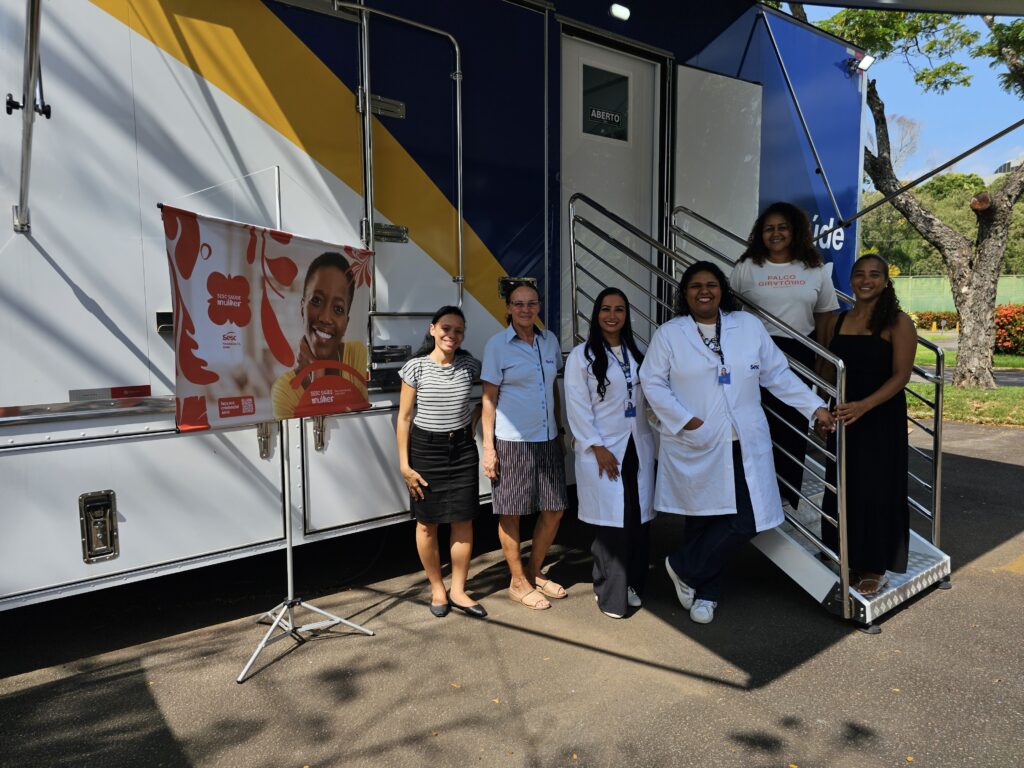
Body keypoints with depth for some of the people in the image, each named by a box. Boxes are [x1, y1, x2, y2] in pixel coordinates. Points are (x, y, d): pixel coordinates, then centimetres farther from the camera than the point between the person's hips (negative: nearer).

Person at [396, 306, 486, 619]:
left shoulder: (469, 365, -1)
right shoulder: (416, 367, -8)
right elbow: (404, 417, -5)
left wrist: (471, 431, 6)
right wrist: (404, 464, -8)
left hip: (462, 450, 2)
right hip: (425, 449, -2)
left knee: (463, 522, 5)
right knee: (427, 524, 7)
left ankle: (458, 591, 21)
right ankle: (437, 588, 26)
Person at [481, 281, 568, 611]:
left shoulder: (550, 340, 7)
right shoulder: (497, 345, -7)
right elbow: (489, 398, -7)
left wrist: (559, 428, 14)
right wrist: (488, 447, -11)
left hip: (547, 438, 6)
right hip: (511, 441, -5)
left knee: (554, 509, 10)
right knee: (511, 514, 5)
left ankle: (534, 572, 31)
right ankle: (518, 582, 23)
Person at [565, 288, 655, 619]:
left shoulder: (636, 353, 12)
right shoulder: (582, 355, -4)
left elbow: (646, 398, 11)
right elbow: (577, 406, -9)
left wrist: (652, 441, 6)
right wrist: (597, 447, -14)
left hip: (638, 448, 5)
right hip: (603, 450, -5)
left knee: (639, 520, 7)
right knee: (611, 523, -1)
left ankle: (632, 585, 24)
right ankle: (610, 594, 13)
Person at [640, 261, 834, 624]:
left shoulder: (749, 325, 7)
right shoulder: (668, 334, 1)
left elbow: (777, 374, 10)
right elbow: (652, 382, -3)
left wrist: (815, 407, 5)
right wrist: (685, 420, -12)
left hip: (744, 445, 3)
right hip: (695, 448, -2)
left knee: (744, 522, -4)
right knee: (702, 520, 8)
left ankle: (683, 567, 17)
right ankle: (706, 593, 29)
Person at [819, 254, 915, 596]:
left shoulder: (898, 323, -6)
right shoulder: (836, 322, 9)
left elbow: (901, 375, -13)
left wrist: (864, 405, -26)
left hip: (882, 419, -4)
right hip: (844, 418, 4)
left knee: (876, 490, 2)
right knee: (843, 490, 8)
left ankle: (875, 568, 19)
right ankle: (850, 560, 25)